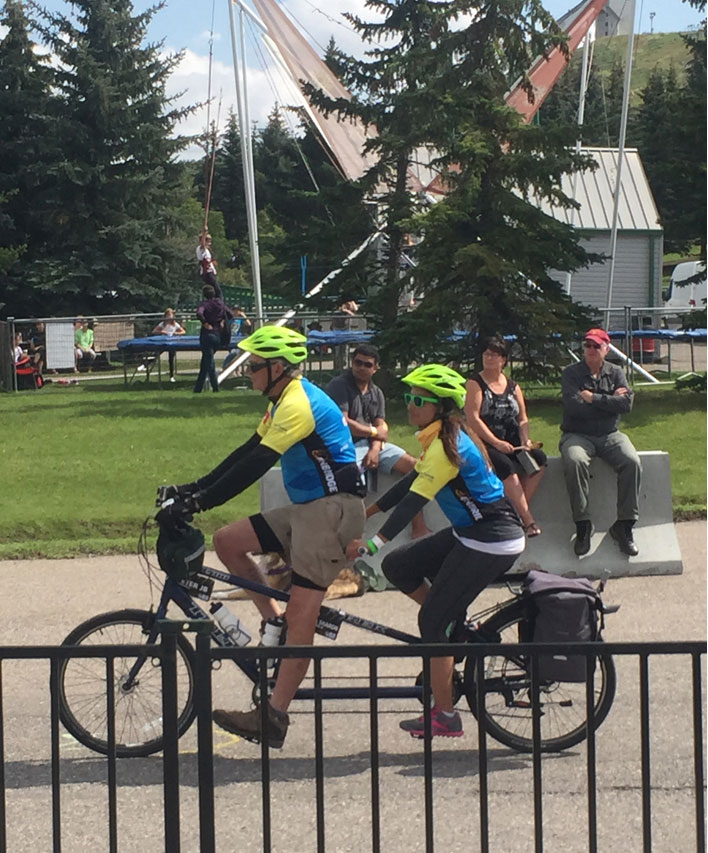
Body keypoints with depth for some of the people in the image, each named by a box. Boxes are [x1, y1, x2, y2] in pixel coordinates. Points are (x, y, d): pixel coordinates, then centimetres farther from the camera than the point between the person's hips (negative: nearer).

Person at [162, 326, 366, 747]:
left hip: (332, 510, -11)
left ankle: (274, 717, -12)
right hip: (307, 508, 11)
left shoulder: (299, 404, -17)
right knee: (227, 541, 5)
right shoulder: (286, 401, 16)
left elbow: (256, 464, -24)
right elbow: (247, 452, 18)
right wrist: (195, 488, 12)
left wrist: (201, 501, -25)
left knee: (301, 614, -12)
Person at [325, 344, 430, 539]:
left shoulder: (377, 393, 16)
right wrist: (374, 432, -4)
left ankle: (419, 528, -6)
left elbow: (381, 426, 7)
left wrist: (375, 448, -14)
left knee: (412, 465, -7)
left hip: (372, 444, 7)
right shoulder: (338, 386, -5)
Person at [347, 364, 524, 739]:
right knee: (398, 566, 8)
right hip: (471, 534, 9)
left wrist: (373, 543, -32)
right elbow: (410, 484, 17)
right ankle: (456, 628, 16)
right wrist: (367, 512, 18)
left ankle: (444, 716, 4)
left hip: (491, 543, -9)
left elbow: (415, 500, -27)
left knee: (433, 622, -4)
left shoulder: (447, 445, -20)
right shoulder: (444, 437, 9)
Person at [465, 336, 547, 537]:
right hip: (483, 444, -5)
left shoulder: (513, 387, 16)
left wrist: (525, 440, -9)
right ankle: (528, 520, -30)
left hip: (511, 443, 5)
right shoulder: (475, 384, 0)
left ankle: (520, 511, -16)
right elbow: (472, 418, -11)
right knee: (506, 466, -33)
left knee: (538, 457, -21)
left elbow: (523, 418, 12)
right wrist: (496, 443, -19)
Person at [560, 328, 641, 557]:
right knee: (574, 461, -35)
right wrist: (610, 400, -6)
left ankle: (624, 526, -18)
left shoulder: (616, 373, 10)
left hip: (610, 435, 3)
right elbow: (574, 407, -15)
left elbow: (626, 404, -7)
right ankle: (582, 526, -25)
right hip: (577, 435, -2)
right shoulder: (571, 373, 1)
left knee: (632, 462, -26)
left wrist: (593, 398, -11)